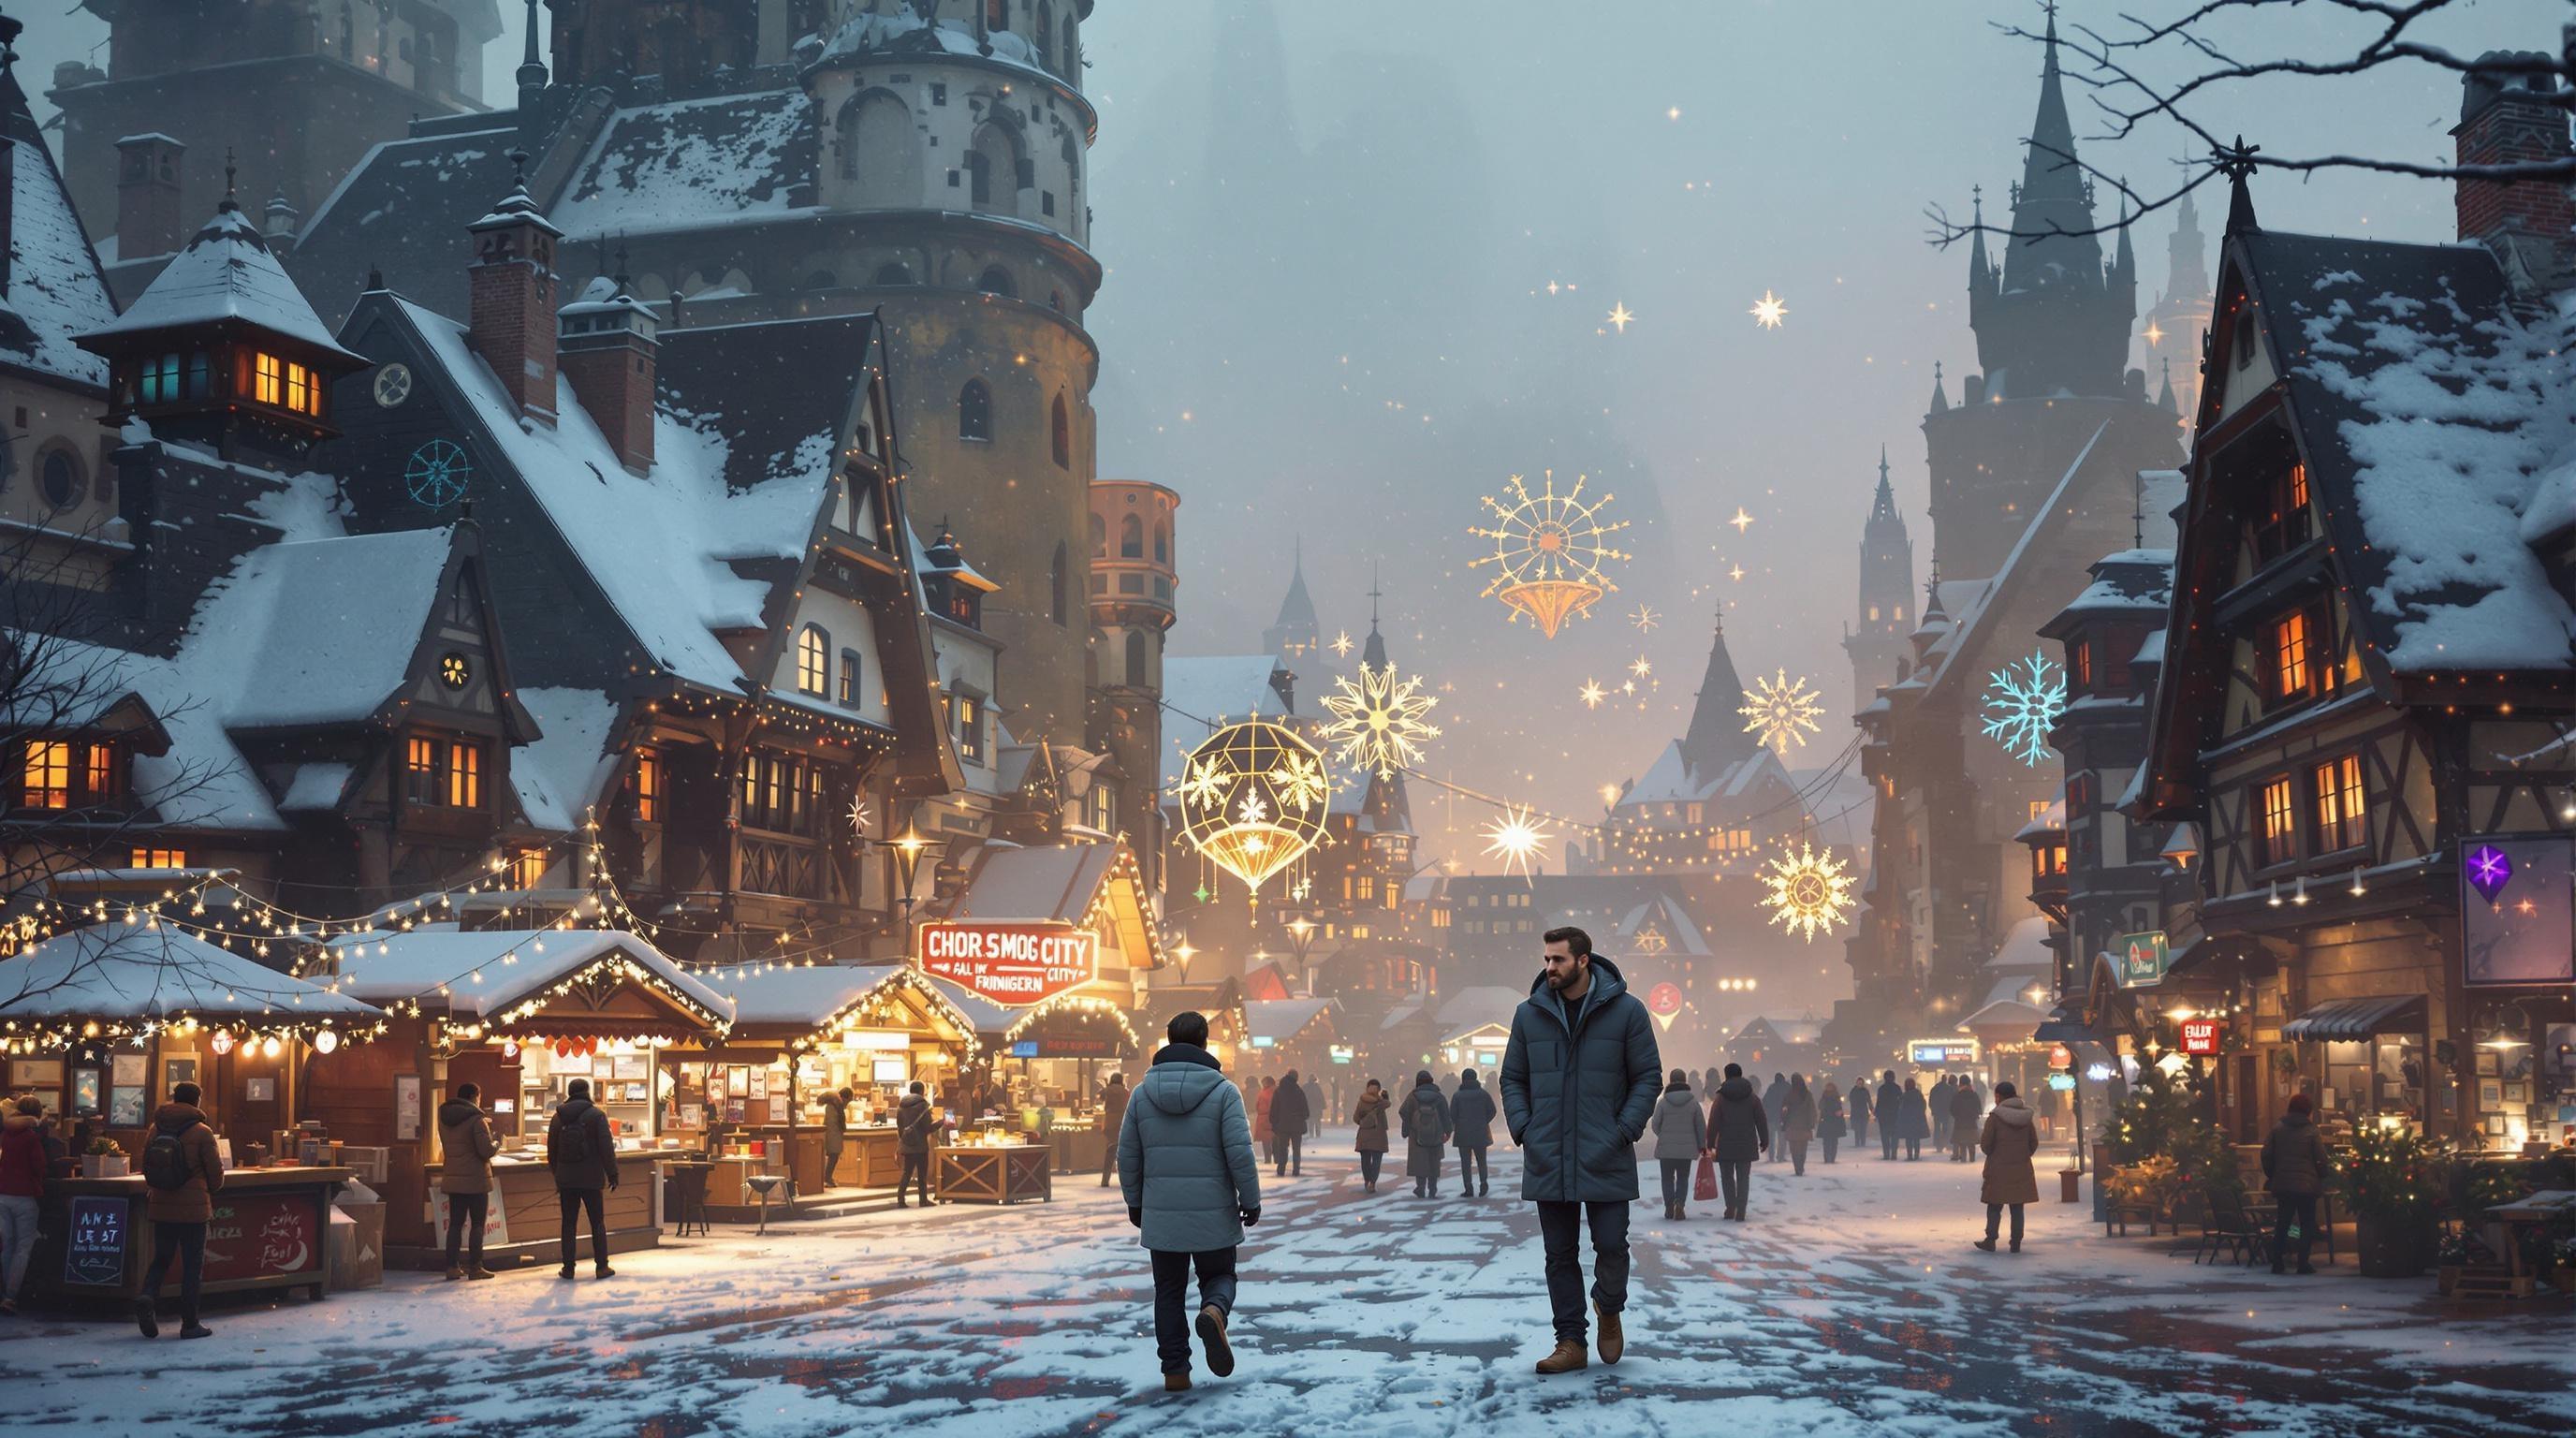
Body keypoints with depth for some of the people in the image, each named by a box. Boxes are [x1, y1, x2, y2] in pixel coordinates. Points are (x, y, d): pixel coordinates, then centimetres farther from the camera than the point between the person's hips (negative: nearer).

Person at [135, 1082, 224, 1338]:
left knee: (161, 1258, 16)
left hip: (161, 1208, 4)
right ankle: (190, 1324, 6)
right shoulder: (202, 1133, -11)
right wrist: (211, 1190, 14)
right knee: (192, 1264, 4)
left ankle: (147, 1295, -11)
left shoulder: (156, 1129, 2)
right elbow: (216, 1172, -8)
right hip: (193, 1208, -4)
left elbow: (146, 1165, 8)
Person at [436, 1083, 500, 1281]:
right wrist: (497, 1144, 3)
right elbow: (486, 1150, -19)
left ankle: (452, 1266, 7)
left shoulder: (444, 1118, 8)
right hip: (476, 1179, -6)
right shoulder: (476, 1119, -14)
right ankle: (475, 1267, 1)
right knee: (478, 1223, 2)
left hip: (452, 1179, 6)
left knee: (455, 1223, 10)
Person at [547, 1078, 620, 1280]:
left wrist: (557, 1175, 20)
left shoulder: (559, 1117, 6)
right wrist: (612, 1173, -4)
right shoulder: (596, 1114, -7)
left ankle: (568, 1267, 6)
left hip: (566, 1178, 3)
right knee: (597, 1223, 4)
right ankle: (601, 1267, 4)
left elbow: (552, 1150, 11)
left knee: (569, 1223, 7)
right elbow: (606, 1146, -10)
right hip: (591, 1178, -3)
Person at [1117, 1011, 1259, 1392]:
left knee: (1169, 1290, 12)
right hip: (1213, 1214, -2)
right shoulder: (1223, 1092, -7)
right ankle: (1214, 1311, -17)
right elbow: (1240, 1152, -11)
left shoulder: (1143, 1093, 3)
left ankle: (1175, 1369, 7)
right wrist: (1251, 1201, -1)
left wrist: (1135, 1202, 18)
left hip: (1161, 1214, 2)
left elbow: (1127, 1155, 7)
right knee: (1219, 1275, 16)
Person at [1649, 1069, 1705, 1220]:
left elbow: (1656, 1125, -4)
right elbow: (1701, 1126, 1)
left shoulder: (1663, 1103, -6)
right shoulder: (1693, 1103, -2)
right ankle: (1679, 1203, -13)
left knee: (1668, 1179, 10)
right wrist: (1702, 1145, 12)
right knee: (1683, 1179, 9)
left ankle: (1669, 1208, 5)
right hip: (1686, 1149, 1)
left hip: (1666, 1149, -1)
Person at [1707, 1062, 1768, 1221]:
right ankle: (1740, 1212, 0)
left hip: (1726, 1146, -2)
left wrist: (1710, 1143, 0)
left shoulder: (1720, 1099, -4)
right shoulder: (1752, 1098, 3)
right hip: (1746, 1146, 2)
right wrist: (1764, 1141, 14)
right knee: (1743, 1178, 5)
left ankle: (1731, 1207, -1)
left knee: (1727, 1177, 10)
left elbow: (1713, 1124, -6)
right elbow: (1762, 1121, 5)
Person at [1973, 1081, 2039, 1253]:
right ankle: (2016, 1243, 9)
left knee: (1994, 1207, 6)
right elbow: (2034, 1143, 8)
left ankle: (1990, 1241, 7)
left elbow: (1985, 1144, -10)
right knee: (2017, 1208, 8)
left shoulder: (1995, 1117, -12)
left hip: (1999, 1169, -4)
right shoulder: (2026, 1117, 3)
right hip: (2021, 1169, 4)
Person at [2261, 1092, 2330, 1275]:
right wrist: (2321, 1179, 8)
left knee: (2282, 1222, 12)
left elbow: (2266, 1155, 3)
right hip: (2307, 1185, -4)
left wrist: (2271, 1176, 14)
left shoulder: (2277, 1129, 4)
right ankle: (2303, 1263, 1)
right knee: (2307, 1223, 5)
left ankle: (2277, 1262, 11)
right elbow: (2321, 1160, -7)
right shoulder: (2312, 1132, -6)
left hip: (2282, 1184, 4)